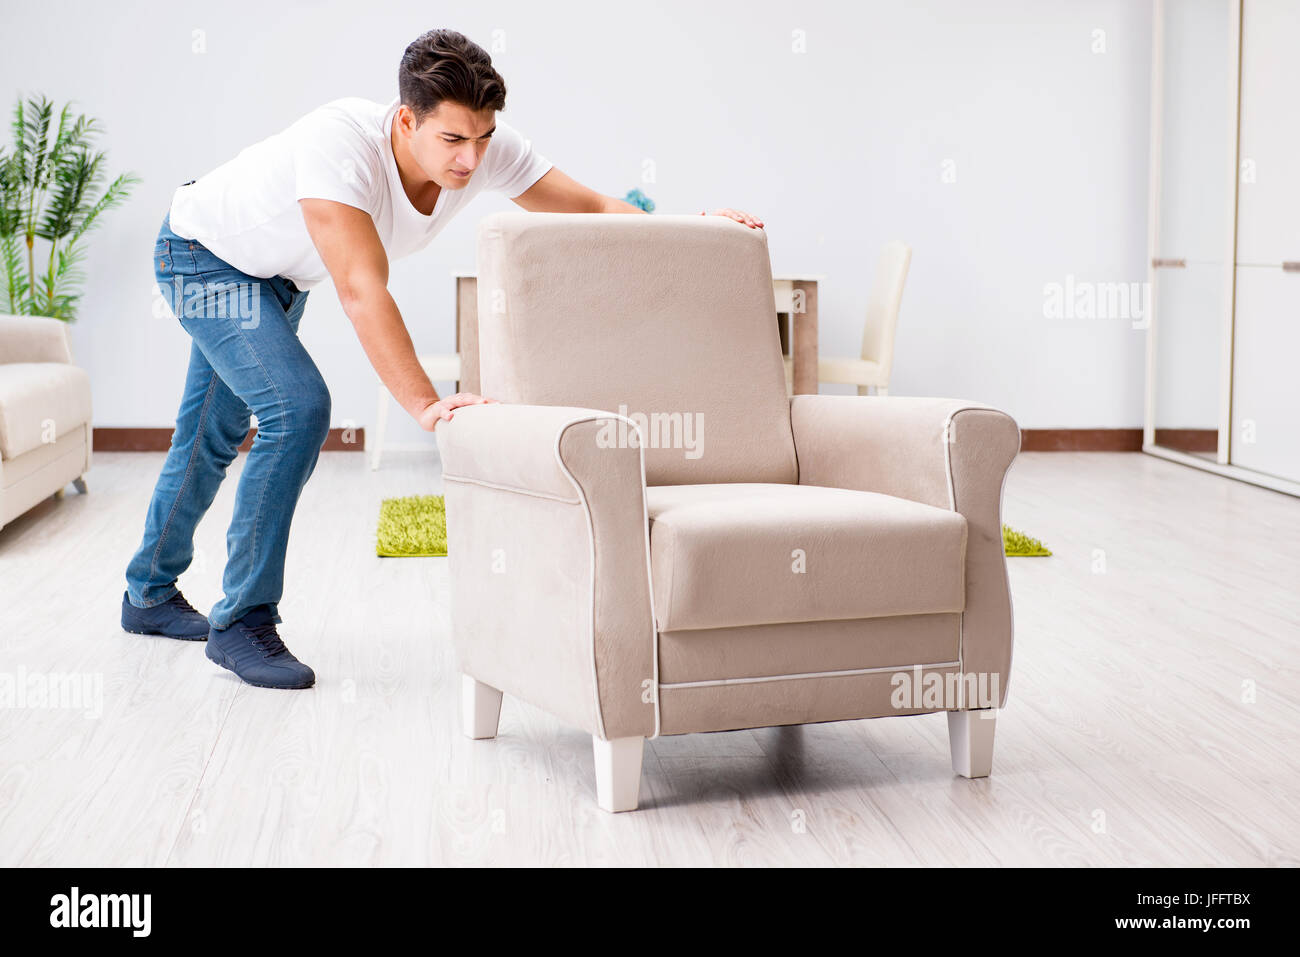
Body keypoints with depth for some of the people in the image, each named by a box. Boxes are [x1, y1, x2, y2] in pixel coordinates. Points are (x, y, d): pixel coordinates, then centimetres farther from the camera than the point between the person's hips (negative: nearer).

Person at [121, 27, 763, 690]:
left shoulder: (487, 148, -24)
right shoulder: (338, 142, -42)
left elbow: (594, 209, -19)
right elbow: (362, 289, -49)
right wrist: (424, 406, -58)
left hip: (276, 275, 7)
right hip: (205, 255, -7)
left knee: (213, 437, 18)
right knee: (298, 407, -24)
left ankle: (150, 595, 39)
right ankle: (242, 620, -10)